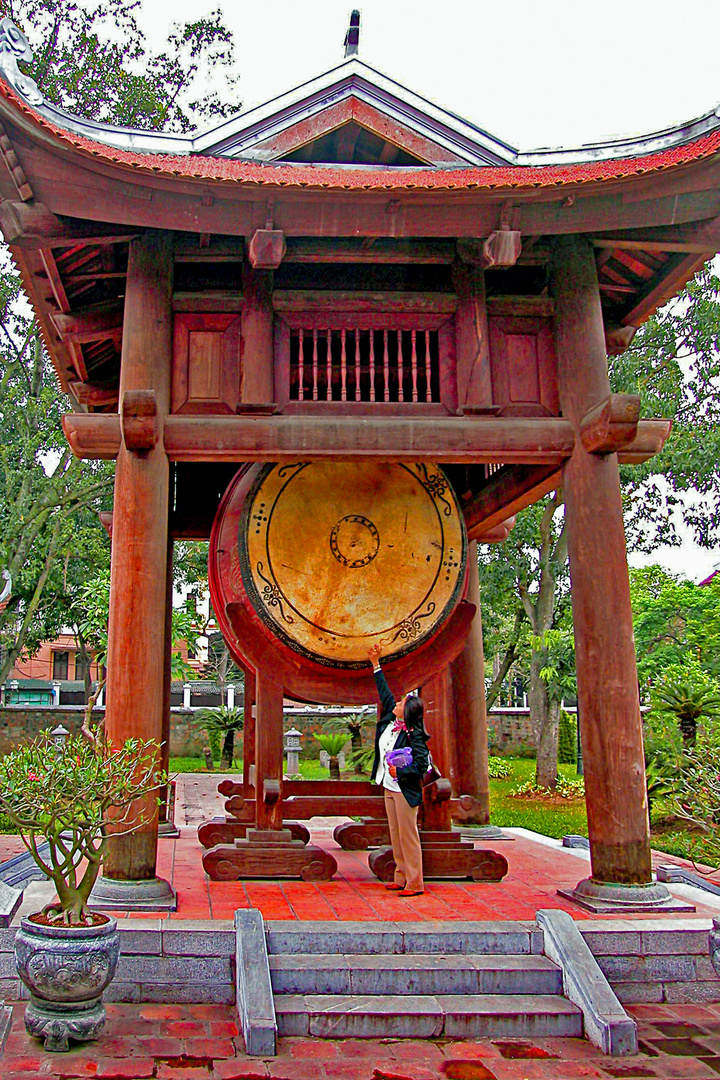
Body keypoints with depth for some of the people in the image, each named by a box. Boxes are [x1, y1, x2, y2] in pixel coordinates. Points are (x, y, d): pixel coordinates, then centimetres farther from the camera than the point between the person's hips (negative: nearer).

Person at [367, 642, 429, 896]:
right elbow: (385, 694, 14)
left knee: (408, 837, -4)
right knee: (395, 836, 11)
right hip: (389, 788, 8)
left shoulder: (414, 734, -16)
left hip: (405, 790, -8)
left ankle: (415, 883, 2)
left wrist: (400, 772, -27)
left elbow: (422, 765, -20)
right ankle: (401, 878, 19)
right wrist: (375, 664, 16)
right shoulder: (390, 722, 6)